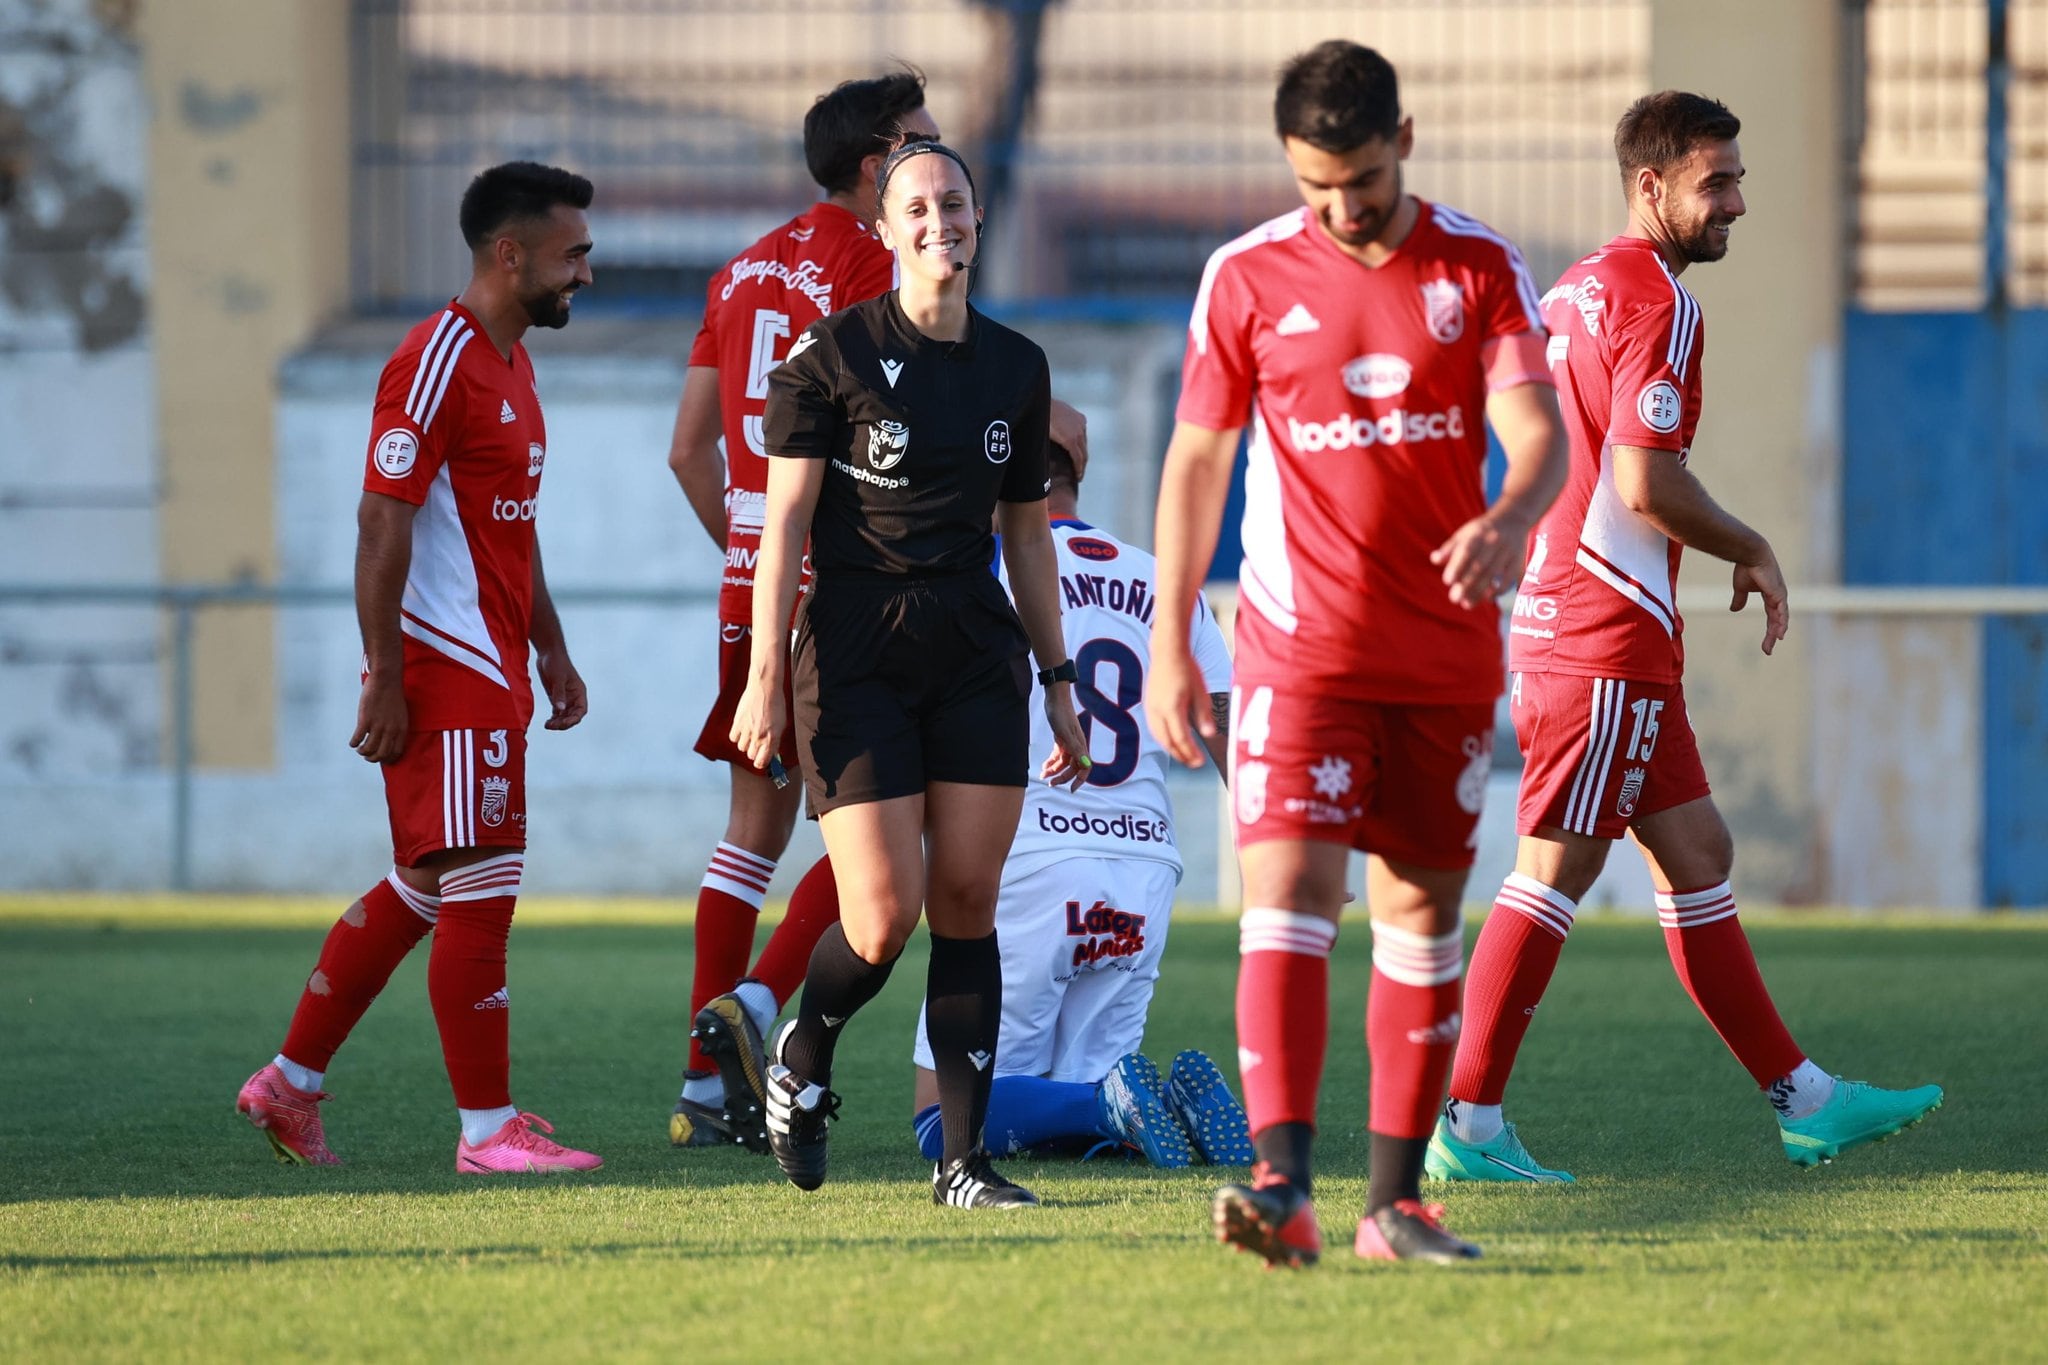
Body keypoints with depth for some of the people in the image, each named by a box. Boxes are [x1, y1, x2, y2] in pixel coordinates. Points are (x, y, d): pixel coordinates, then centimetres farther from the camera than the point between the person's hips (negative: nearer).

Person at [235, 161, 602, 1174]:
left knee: (422, 888, 14)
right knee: (480, 888, -8)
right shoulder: (437, 362, -15)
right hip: (445, 669, -10)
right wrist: (385, 679, -20)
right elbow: (382, 526, -18)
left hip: (492, 667, 10)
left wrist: (550, 648, 23)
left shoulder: (510, 361, 16)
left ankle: (290, 1084, 22)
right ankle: (488, 1130, -5)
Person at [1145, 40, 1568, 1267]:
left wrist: (1510, 519, -31)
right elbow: (1199, 457, 6)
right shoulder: (1248, 278, 0)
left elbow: (1540, 431, -8)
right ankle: (1283, 1188, -26)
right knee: (1290, 891, -16)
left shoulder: (1482, 270, 1)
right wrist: (1170, 642, 3)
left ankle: (1398, 1200, 15)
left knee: (1422, 911, 7)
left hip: (1448, 650, 2)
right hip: (1302, 646, -2)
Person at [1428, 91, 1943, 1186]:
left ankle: (1804, 1100, 16)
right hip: (1610, 638, -10)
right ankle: (1466, 1124, -8)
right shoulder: (1659, 305, -13)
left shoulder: (1575, 294, 17)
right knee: (1555, 873, -8)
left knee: (1696, 856, 12)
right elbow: (1646, 485, -20)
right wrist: (1752, 553, -5)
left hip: (1558, 623, 10)